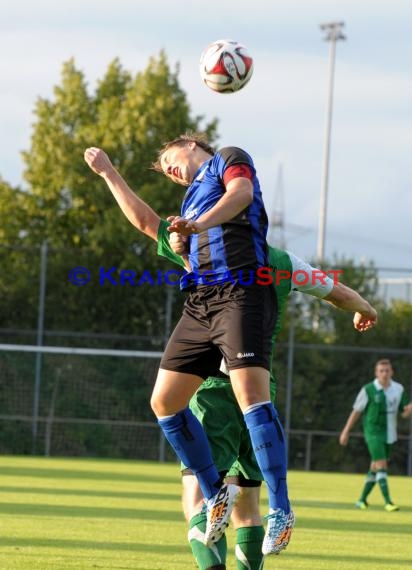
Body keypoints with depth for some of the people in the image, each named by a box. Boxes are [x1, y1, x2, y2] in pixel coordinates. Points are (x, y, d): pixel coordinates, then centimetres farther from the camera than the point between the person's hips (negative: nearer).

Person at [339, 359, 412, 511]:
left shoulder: (398, 389, 3)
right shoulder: (368, 390, -9)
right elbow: (356, 411, -1)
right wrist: (346, 431, 2)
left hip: (389, 434, 5)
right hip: (373, 433, -5)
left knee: (375, 468, 12)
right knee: (381, 466, -15)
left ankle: (362, 500, 26)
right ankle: (388, 502, -17)